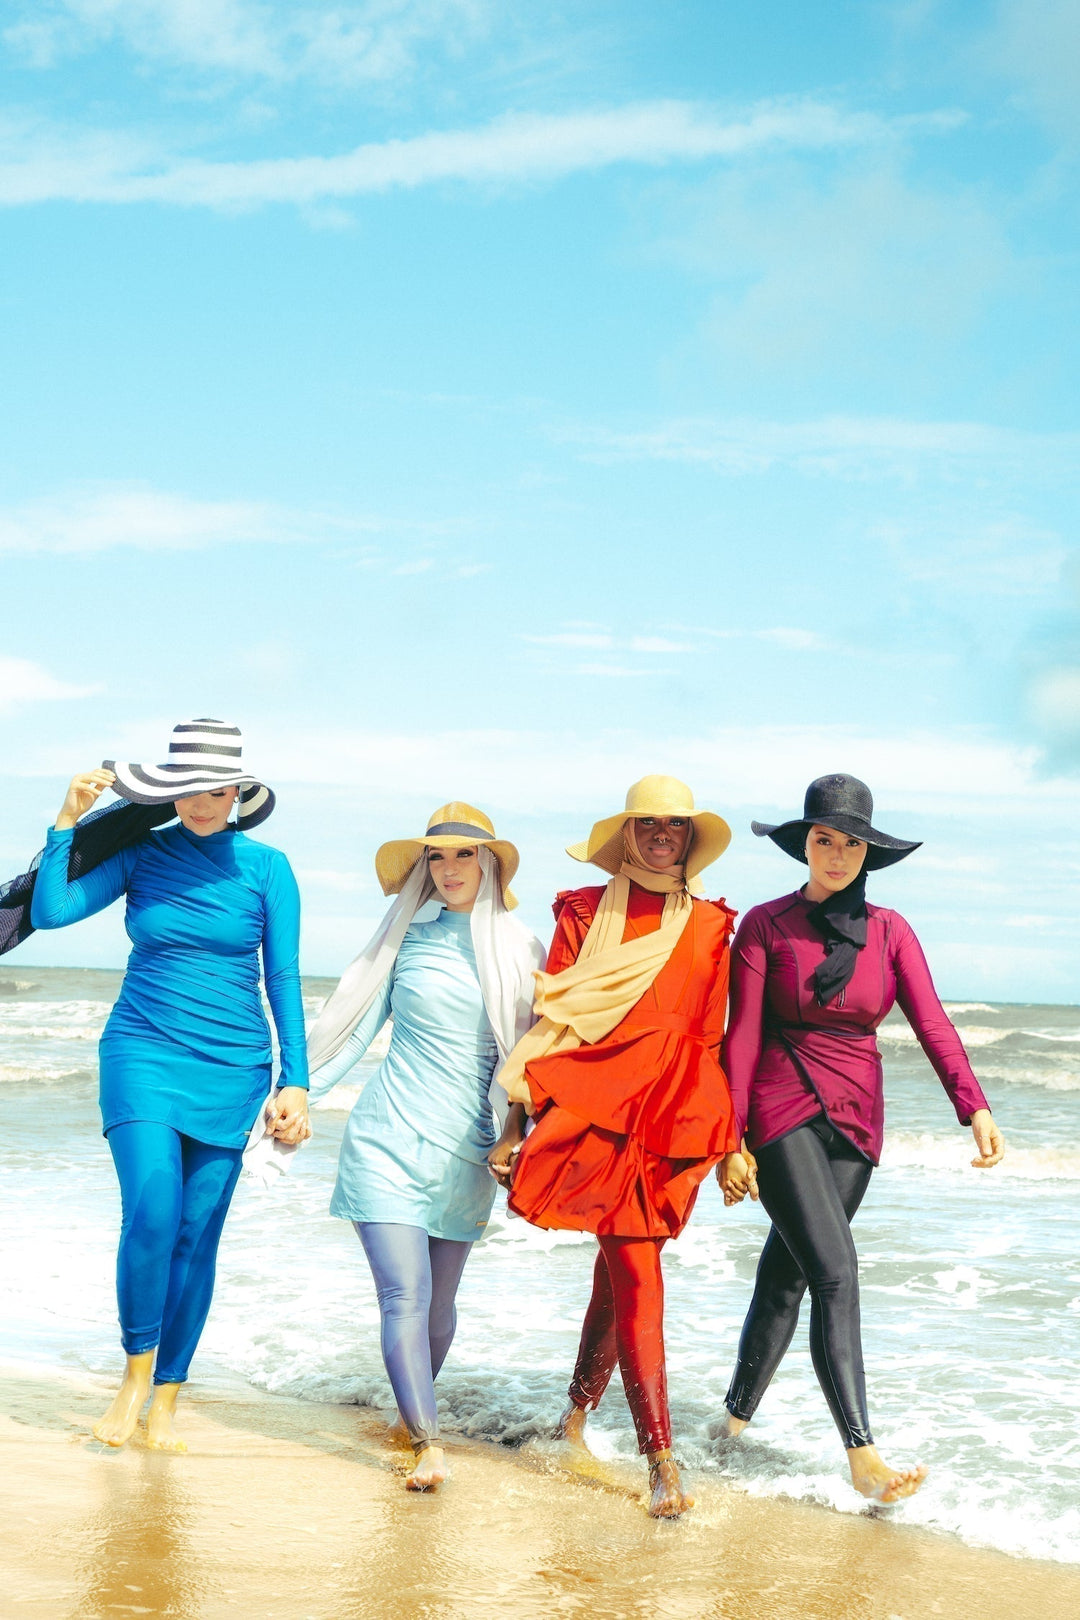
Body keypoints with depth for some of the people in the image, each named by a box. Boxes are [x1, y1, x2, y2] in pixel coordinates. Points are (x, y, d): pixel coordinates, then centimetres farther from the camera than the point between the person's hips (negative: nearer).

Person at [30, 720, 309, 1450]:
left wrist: (296, 1081, -3)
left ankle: (166, 1402, 15)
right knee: (152, 1213, -19)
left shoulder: (266, 868, 0)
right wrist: (68, 821, -11)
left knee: (198, 1237, 1)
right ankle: (136, 1370, 3)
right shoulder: (140, 855, 2)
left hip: (230, 1070, 1)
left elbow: (284, 978, 2)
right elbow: (51, 911, -6)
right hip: (142, 1055, 0)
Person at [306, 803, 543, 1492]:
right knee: (404, 1295, -11)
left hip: (464, 1150, 2)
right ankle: (428, 1443, -10)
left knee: (439, 1302, 9)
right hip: (387, 1141, -2)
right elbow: (355, 1029, 5)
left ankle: (416, 1405, 34)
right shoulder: (407, 936, 1)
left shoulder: (521, 949, 5)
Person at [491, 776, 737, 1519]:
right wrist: (517, 1120, 0)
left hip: (675, 1121, 3)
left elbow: (710, 1038, 15)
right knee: (637, 1274, -11)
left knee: (619, 1270, 8)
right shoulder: (586, 913, 6)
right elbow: (550, 1020, 4)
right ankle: (662, 1463, -12)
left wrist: (729, 1139, 12)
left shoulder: (710, 926, 13)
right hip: (595, 1108, -3)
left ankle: (577, 1415, 31)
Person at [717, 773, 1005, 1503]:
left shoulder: (890, 931, 6)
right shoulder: (765, 925, -3)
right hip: (783, 1114, -4)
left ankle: (739, 1416, 27)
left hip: (855, 1120, 4)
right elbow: (742, 1036, -4)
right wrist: (730, 1141, -7)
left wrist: (975, 1106, -19)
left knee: (788, 1273, 10)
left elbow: (932, 1023, -4)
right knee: (837, 1272, -16)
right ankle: (863, 1455, -20)